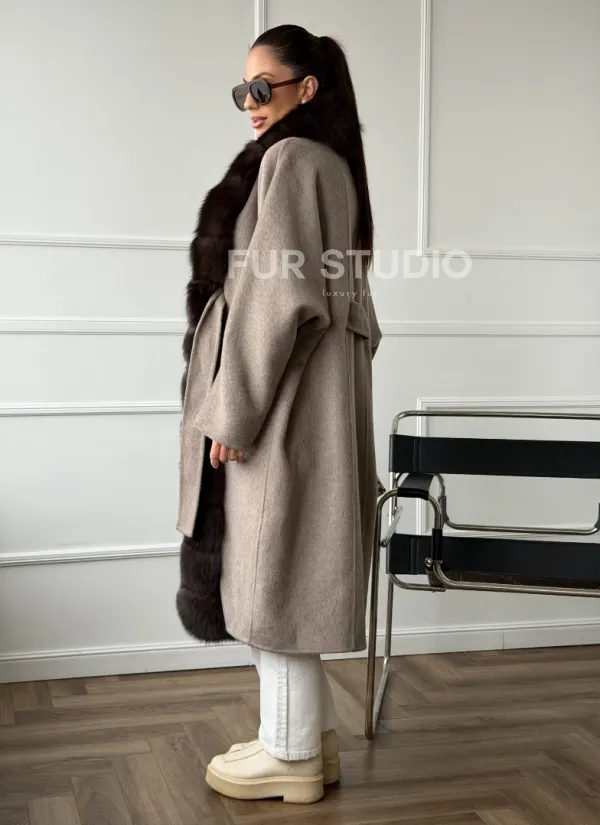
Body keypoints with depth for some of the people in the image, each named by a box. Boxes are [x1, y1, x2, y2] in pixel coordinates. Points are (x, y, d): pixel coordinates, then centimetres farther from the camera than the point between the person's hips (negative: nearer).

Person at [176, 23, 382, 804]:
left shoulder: (289, 159, -11)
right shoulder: (332, 165, 17)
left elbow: (281, 295, -20)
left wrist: (232, 412, -18)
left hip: (279, 397, -10)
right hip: (310, 394, 10)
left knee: (271, 564, -2)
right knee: (286, 566, 13)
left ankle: (291, 753, 8)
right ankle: (309, 736, 22)